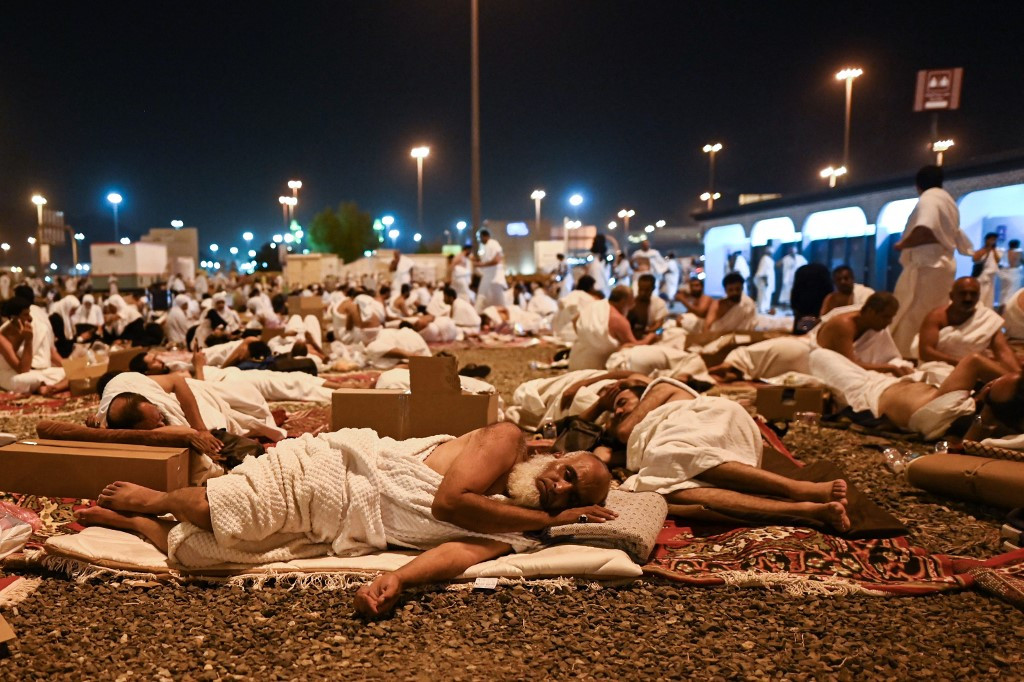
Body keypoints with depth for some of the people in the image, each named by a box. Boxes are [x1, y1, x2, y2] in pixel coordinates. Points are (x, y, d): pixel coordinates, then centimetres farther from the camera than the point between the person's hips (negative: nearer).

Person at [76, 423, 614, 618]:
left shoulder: (513, 537, 0)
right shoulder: (507, 440, -11)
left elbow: (457, 551, -17)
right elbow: (448, 501, -23)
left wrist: (396, 580, -36)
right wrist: (547, 518, -17)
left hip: (343, 533, 3)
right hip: (336, 466, -3)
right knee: (211, 510, -17)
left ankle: (125, 520, 25)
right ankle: (153, 498, 20)